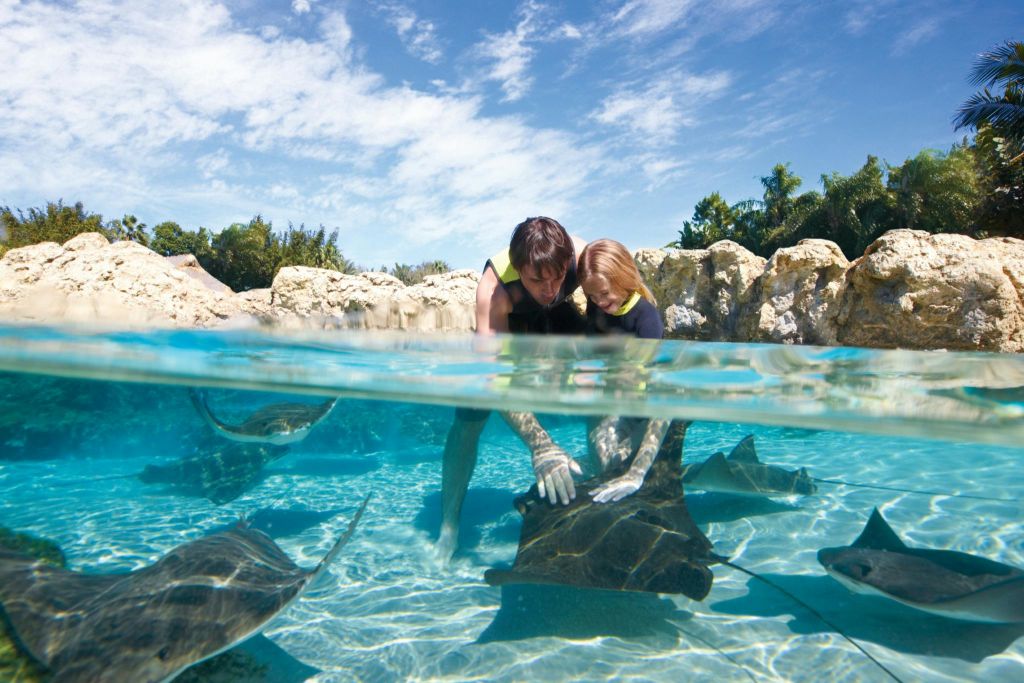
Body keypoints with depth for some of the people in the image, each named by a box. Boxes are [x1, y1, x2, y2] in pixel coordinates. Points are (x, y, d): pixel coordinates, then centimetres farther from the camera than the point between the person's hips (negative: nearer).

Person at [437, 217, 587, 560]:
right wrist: (539, 444, -60)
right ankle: (448, 526, -1)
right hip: (505, 328, -2)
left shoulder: (585, 257, -36)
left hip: (560, 319, 3)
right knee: (469, 417, -14)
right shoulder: (492, 288, -42)